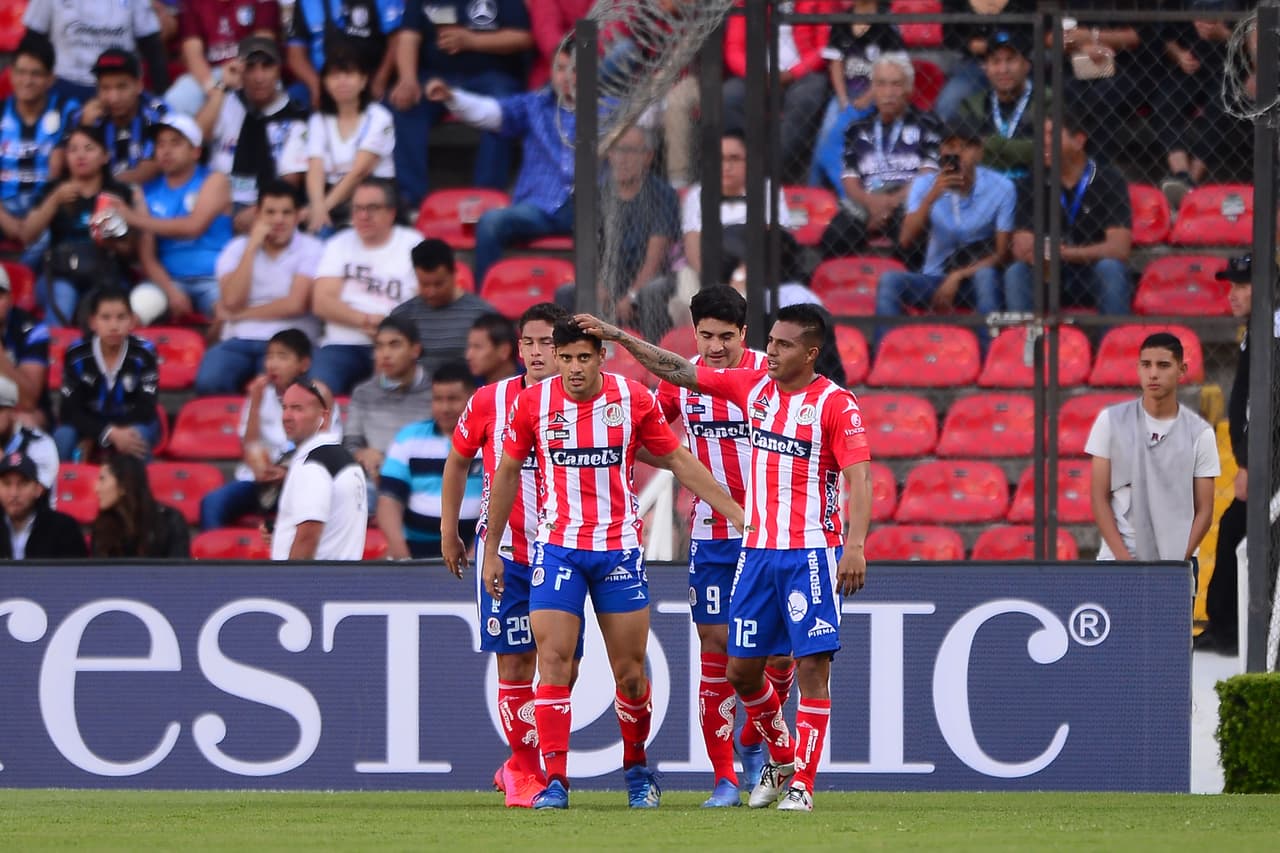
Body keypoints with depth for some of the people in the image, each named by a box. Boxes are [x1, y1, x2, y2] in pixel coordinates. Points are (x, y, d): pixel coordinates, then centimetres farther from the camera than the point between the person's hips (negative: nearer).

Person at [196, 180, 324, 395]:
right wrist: (252, 247, -5)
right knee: (208, 382, -30)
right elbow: (232, 302, -4)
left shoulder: (311, 249, 4)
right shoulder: (237, 248, 12)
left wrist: (239, 315, -2)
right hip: (238, 340, 3)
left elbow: (295, 304, -8)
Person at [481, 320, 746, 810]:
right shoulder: (533, 403, -2)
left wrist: (736, 513, 6)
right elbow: (507, 473, 9)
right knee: (554, 661, -10)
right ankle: (555, 781, -9)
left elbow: (679, 461, 7)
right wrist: (491, 549, 11)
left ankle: (637, 770, 23)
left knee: (630, 671, 3)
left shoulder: (634, 399, -3)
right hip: (557, 546, 0)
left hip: (619, 548, 0)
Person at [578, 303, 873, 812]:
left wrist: (855, 545, -26)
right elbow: (678, 372, 14)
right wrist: (616, 336, 12)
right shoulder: (753, 385, 7)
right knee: (742, 668, 8)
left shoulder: (836, 405, -9)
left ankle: (802, 784, -4)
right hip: (757, 549, 6)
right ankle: (781, 759, 29)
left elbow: (858, 478, -15)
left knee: (812, 665, -8)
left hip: (811, 553, -6)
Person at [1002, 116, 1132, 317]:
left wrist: (1065, 253, -31)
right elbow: (1021, 248, -7)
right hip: (1051, 279, 2)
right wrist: (1039, 255, -33)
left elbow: (1119, 248, -18)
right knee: (1016, 272, -25)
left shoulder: (1108, 180, -8)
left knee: (1109, 268, -34)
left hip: (1096, 278, -2)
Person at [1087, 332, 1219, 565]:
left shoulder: (1200, 433, 3)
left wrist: (1179, 562, -10)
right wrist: (1124, 559, -8)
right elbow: (1099, 497, 3)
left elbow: (1204, 511, 4)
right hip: (1117, 560, 0)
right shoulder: (1111, 421, 4)